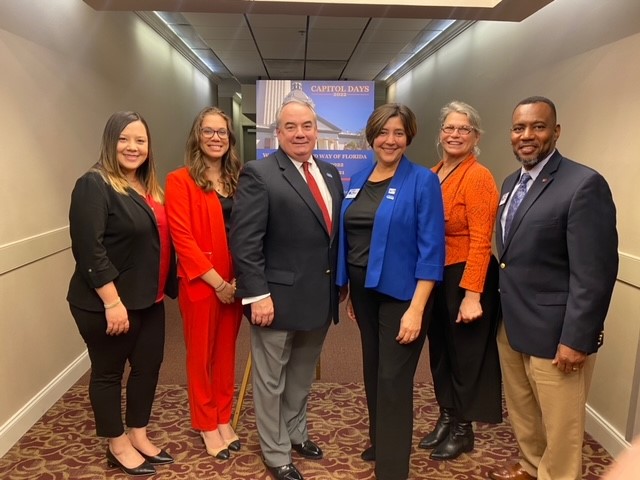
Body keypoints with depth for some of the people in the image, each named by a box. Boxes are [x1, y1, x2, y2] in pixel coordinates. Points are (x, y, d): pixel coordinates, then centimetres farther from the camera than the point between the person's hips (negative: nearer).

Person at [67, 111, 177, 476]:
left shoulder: (149, 188, 10)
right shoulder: (94, 185, -14)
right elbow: (89, 249, -21)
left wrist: (167, 288, 14)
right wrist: (112, 301, -23)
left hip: (149, 301, 8)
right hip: (109, 304, -8)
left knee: (148, 366, 15)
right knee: (109, 372, 9)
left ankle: (138, 436, 33)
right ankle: (118, 445, 26)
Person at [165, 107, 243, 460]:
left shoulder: (236, 181, 9)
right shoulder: (180, 181, -8)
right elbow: (182, 238, -14)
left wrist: (239, 277, -3)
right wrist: (216, 281, -16)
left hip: (234, 283, 5)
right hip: (200, 283, -5)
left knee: (227, 352, 15)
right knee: (201, 355, 9)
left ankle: (224, 420, 31)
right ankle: (207, 426, 25)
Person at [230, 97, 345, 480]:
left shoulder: (331, 174, 10)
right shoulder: (259, 174, -11)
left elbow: (336, 233, 13)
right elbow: (245, 242, -15)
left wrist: (340, 284, 12)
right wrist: (257, 295, -19)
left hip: (321, 297, 6)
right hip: (279, 297, -6)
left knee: (303, 376, 22)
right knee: (271, 380, 11)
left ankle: (297, 432, 43)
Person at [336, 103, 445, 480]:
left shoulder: (423, 181, -11)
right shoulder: (358, 181, 7)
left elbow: (431, 250, -16)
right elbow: (350, 239, 11)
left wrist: (416, 309, -21)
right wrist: (349, 293, 11)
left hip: (400, 294, -6)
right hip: (364, 291, 6)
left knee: (393, 381, 0)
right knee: (373, 372, 20)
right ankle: (378, 442, 41)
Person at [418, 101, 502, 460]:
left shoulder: (478, 177, -14)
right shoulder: (432, 176, 6)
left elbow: (480, 242, -19)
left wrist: (472, 295, -22)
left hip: (466, 278, -7)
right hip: (434, 276, 7)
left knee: (465, 356, 10)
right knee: (440, 351, 18)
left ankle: (463, 430, 30)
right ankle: (446, 419, 38)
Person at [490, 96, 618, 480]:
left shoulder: (584, 184, -17)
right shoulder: (511, 183, 9)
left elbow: (594, 273, -20)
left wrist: (576, 340, -20)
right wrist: (501, 311, 13)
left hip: (554, 334, -8)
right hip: (510, 326, 8)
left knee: (560, 428, 10)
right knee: (521, 411, 24)